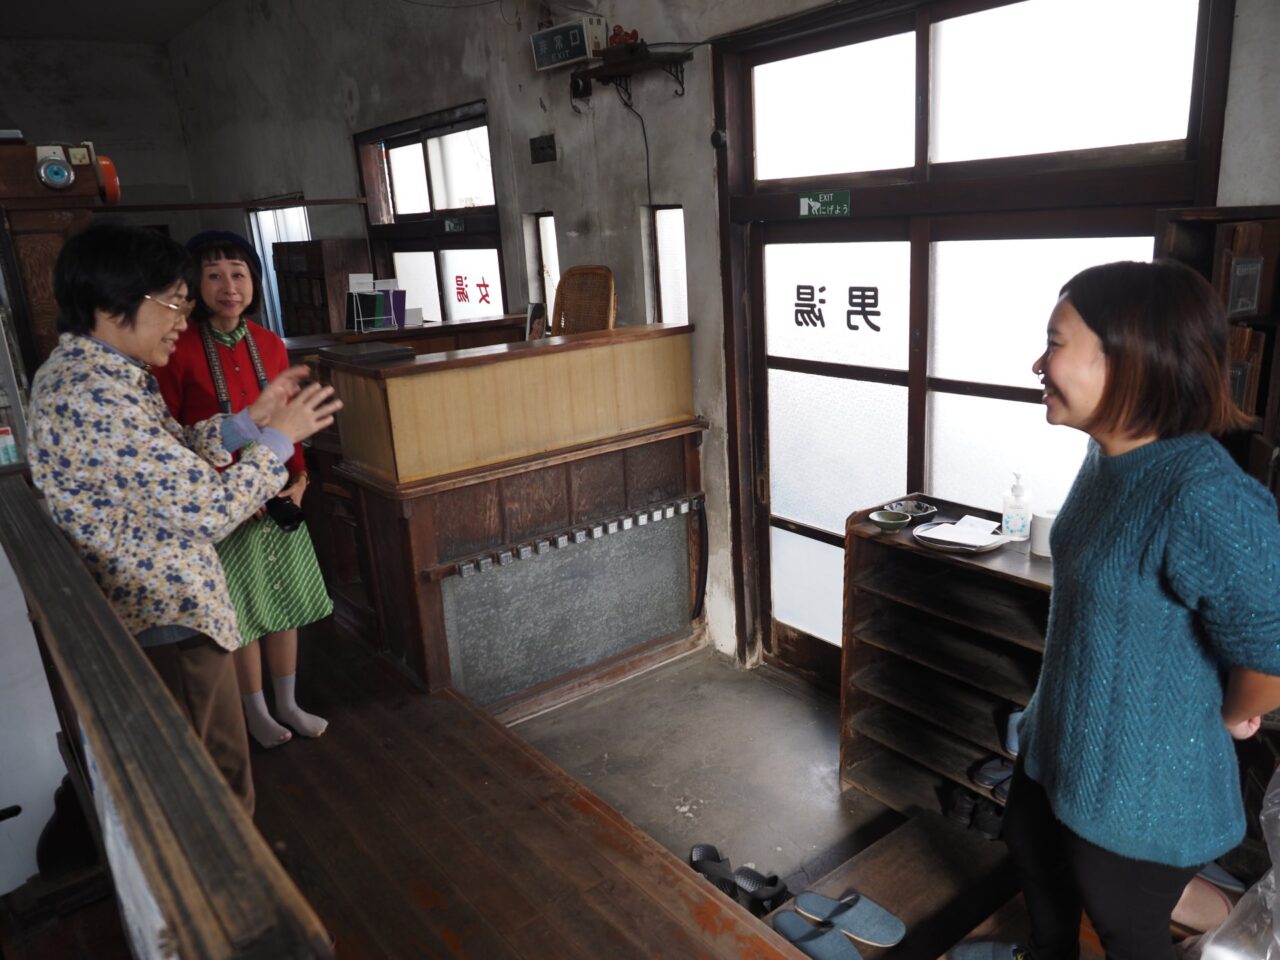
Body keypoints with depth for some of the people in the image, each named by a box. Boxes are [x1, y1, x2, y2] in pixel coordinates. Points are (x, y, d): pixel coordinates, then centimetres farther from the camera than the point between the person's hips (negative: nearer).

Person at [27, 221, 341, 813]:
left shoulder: (77, 369, 4)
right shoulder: (95, 399, -29)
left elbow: (172, 458, 11)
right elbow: (210, 508, -28)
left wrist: (251, 420, 2)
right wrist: (278, 438, -14)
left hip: (146, 603, 11)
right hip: (168, 621, -11)